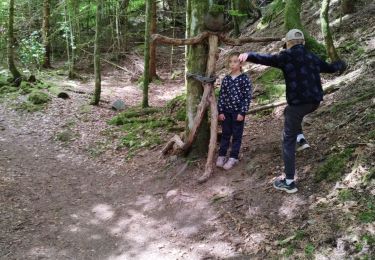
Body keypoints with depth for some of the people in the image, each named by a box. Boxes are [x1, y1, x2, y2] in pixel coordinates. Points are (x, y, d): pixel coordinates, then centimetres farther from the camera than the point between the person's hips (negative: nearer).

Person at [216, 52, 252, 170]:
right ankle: (221, 155, 21)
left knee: (237, 135, 6)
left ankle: (233, 158, 15)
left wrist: (242, 112, -12)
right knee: (225, 134, 12)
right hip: (226, 111, 3)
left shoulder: (244, 78, -7)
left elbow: (247, 97, -8)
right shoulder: (226, 79, 4)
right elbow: (221, 96, 6)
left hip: (238, 112, -3)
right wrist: (220, 111, 0)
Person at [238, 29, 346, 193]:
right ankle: (301, 138, 23)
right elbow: (330, 68, 30)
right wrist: (341, 64, 52)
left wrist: (249, 56, -33)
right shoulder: (312, 57, 14)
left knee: (288, 141, 3)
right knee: (288, 111, 37)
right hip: (315, 102, 6)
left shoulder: (287, 57, -3)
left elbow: (268, 59, -21)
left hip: (298, 102, -6)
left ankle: (289, 182, 2)